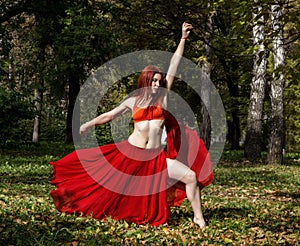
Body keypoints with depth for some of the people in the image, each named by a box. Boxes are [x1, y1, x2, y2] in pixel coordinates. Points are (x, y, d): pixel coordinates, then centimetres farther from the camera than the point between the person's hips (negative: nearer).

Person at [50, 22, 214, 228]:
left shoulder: (163, 97, 5)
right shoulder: (134, 101, 6)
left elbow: (174, 66, 5)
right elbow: (109, 115, 9)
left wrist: (183, 38, 5)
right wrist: (89, 124, -3)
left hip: (156, 157, 0)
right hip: (130, 152, 0)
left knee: (191, 177, -11)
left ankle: (199, 218, 3)